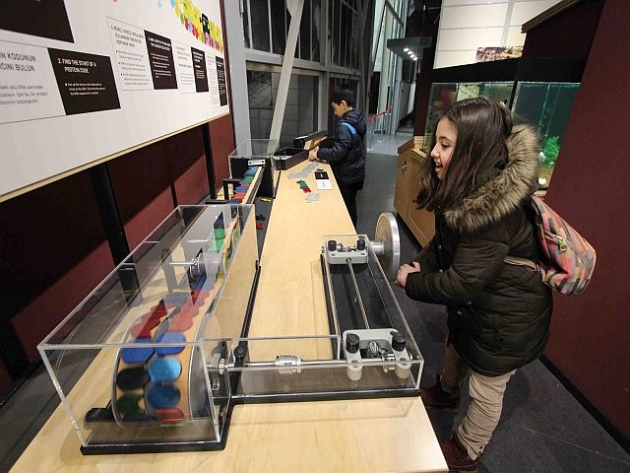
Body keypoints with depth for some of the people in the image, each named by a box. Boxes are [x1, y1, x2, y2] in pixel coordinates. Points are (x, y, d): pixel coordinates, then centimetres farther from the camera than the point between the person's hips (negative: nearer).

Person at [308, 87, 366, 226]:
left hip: (346, 176, -9)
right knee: (351, 205, 22)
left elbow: (337, 153, -29)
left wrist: (318, 153, -16)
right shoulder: (357, 120, 5)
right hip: (355, 173, 9)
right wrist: (322, 148, 3)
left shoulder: (344, 126, -25)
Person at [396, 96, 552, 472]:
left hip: (506, 320, -8)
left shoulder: (494, 209, -36)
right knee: (457, 348, 31)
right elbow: (446, 239, 4)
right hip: (475, 302, 8)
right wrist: (422, 263, -12)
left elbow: (461, 282, -31)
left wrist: (410, 282, -17)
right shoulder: (467, 188, -9)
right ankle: (446, 393, 63)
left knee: (485, 390, 16)